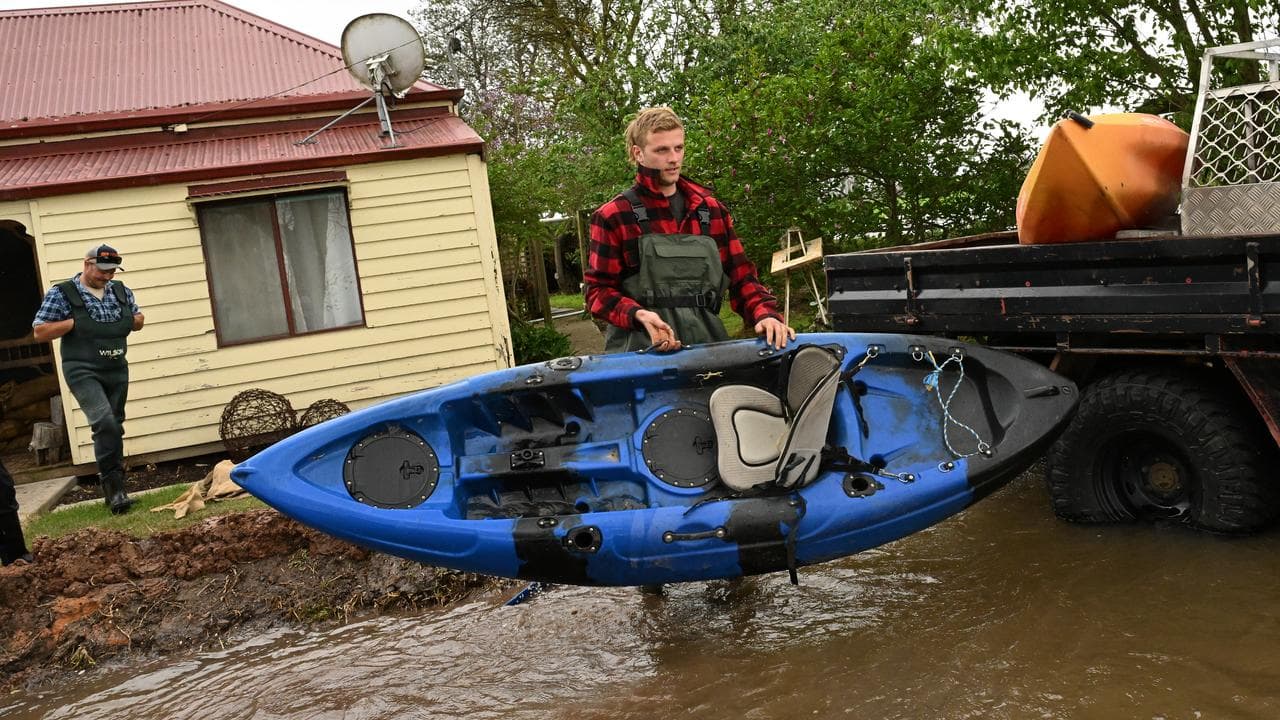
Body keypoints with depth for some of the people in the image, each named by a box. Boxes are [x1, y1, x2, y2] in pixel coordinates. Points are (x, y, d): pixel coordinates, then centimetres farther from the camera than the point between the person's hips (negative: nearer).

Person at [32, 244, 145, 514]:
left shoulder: (120, 291, 8)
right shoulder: (62, 294, -6)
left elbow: (138, 318, 22)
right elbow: (39, 332, -6)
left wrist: (134, 320, -1)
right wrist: (74, 322, -16)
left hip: (117, 370, 6)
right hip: (83, 372, -6)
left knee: (114, 428, 11)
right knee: (105, 423, -22)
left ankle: (114, 488, 21)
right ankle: (113, 487, -16)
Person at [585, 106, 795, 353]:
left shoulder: (712, 211, 16)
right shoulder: (613, 217, 4)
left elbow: (741, 277, 16)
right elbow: (599, 290, 2)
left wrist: (766, 314, -2)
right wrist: (639, 315, -16)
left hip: (708, 342, 4)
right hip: (643, 348, -4)